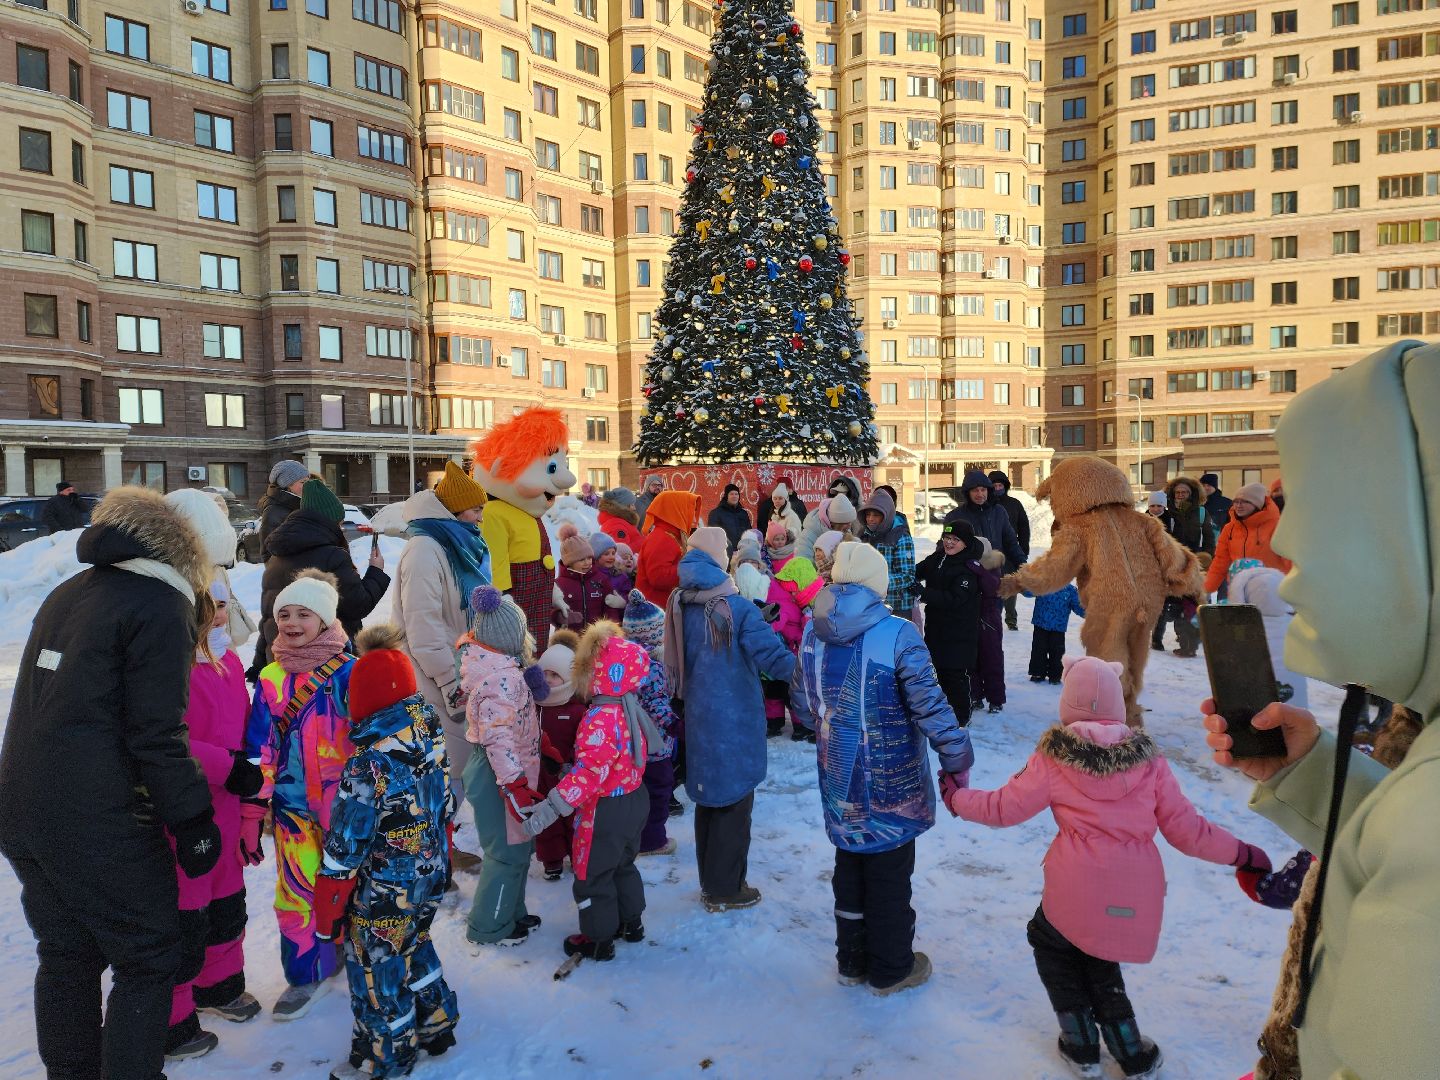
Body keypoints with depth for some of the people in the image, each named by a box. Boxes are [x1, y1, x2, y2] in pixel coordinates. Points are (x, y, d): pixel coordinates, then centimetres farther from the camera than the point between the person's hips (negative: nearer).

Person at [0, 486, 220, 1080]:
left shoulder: (65, 594, 11)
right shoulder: (162, 606, -13)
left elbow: (49, 705, 19)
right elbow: (158, 736, -17)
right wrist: (194, 823, -9)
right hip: (99, 824, -8)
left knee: (65, 955, 22)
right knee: (148, 960, 8)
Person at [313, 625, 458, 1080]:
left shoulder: (368, 763, -28)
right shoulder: (433, 736, -7)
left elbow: (345, 847, -21)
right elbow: (446, 806, 7)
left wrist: (327, 911, -9)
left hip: (383, 892, -7)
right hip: (430, 875, 7)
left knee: (378, 969, 13)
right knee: (417, 947, 27)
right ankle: (435, 1026, 44)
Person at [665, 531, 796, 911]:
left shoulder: (682, 608, -4)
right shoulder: (739, 609, -20)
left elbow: (678, 664, 7)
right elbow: (773, 657, -26)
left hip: (700, 718, 6)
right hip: (736, 720, -6)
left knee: (708, 798, 19)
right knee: (735, 801, 8)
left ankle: (710, 880, 32)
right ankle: (725, 890, 17)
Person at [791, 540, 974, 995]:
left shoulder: (813, 633, -3)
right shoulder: (898, 635, -21)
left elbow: (803, 703, 8)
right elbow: (930, 707, -21)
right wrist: (957, 760, -8)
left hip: (840, 782, 5)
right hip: (892, 785, -5)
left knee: (849, 866, 21)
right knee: (889, 875, 12)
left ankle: (851, 960, 36)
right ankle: (890, 969, 29)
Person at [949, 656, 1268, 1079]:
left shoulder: (1054, 757, -6)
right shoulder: (1148, 758, 1)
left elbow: (1004, 808, 1)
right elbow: (1186, 830, 3)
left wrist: (955, 797, 17)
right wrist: (1241, 854, 19)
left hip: (1078, 889, -3)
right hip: (1138, 892, 4)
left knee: (1049, 941, 27)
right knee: (1097, 957, 30)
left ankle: (1081, 1045, 28)